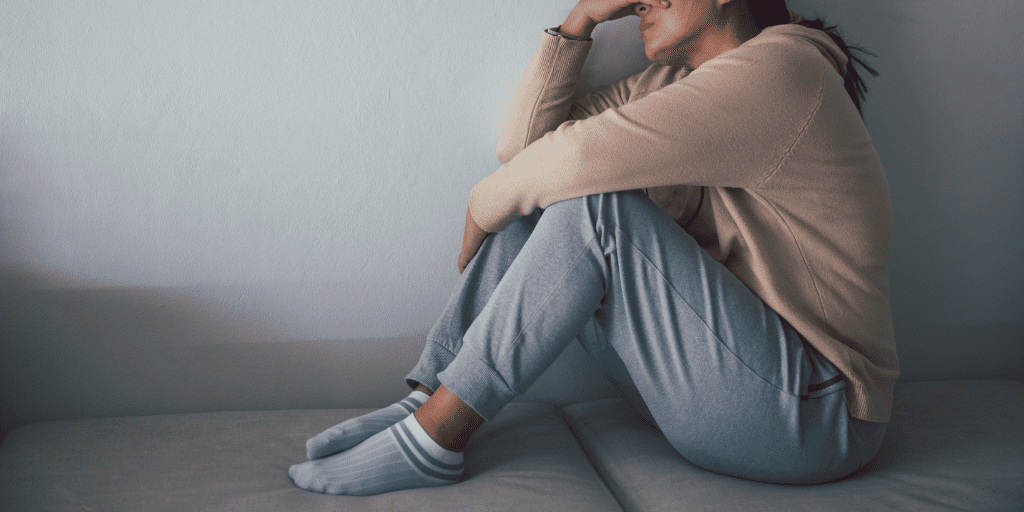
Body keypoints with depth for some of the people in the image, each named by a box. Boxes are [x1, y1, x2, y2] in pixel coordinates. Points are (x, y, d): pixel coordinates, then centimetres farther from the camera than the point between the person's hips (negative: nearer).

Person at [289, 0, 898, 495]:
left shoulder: (780, 68, -16)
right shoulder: (677, 82, 12)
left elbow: (580, 155, -26)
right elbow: (525, 144, 8)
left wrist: (483, 205, -8)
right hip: (706, 379, 9)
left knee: (594, 201, -25)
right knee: (530, 203, 3)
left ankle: (436, 437, -18)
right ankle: (424, 402, -3)